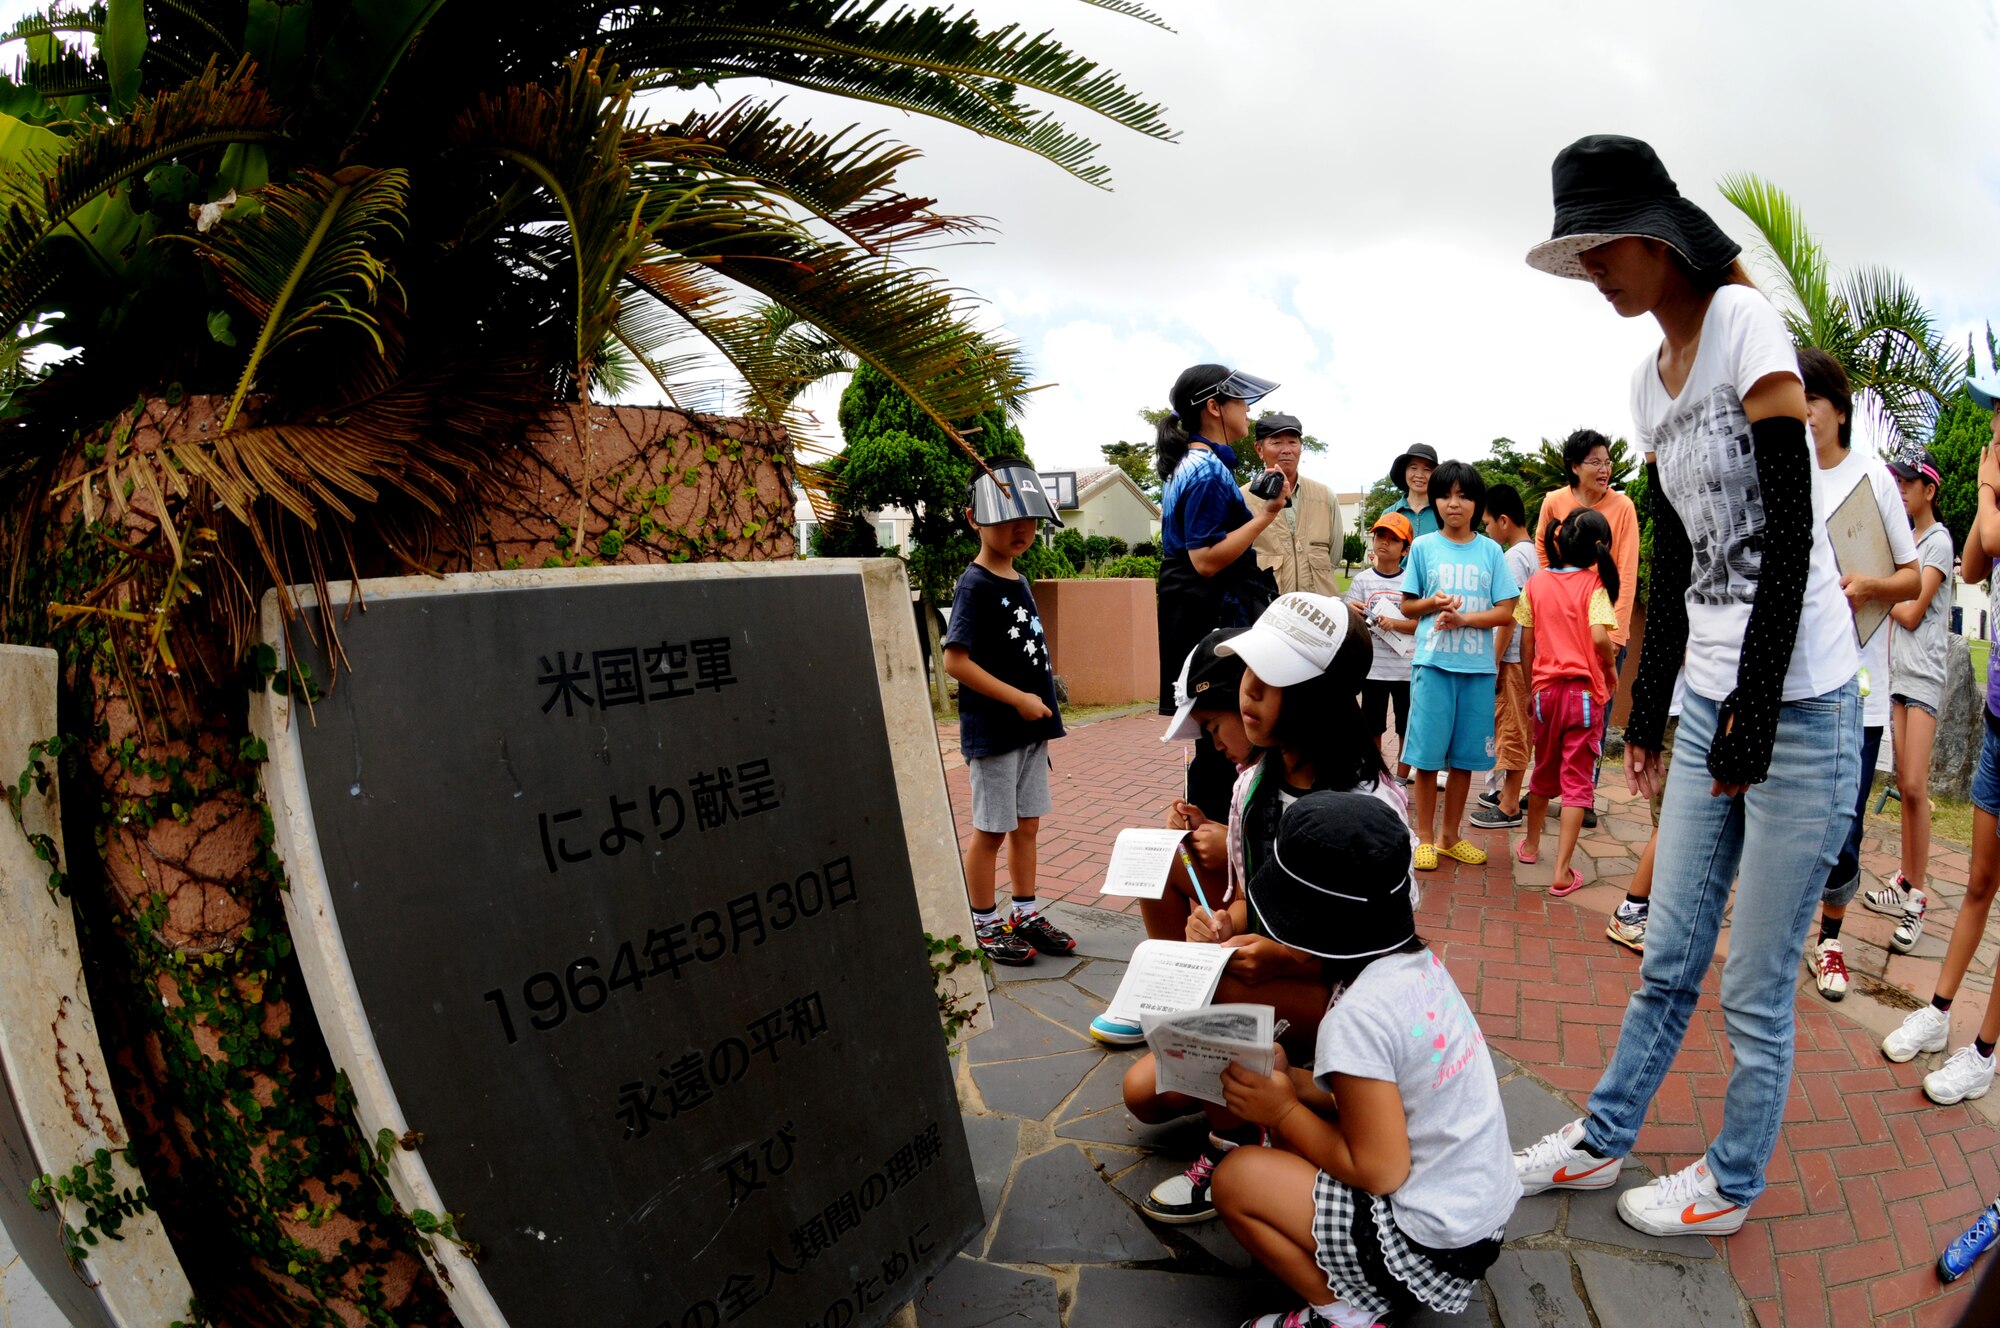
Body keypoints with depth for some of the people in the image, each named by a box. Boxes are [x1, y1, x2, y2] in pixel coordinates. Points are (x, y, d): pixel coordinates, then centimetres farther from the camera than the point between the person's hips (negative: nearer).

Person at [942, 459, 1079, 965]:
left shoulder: (1019, 581, 11)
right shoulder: (975, 585, -14)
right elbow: (955, 660, -21)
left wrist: (1042, 705, 12)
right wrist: (1018, 698, -20)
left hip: (1031, 727, 8)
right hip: (992, 729, -8)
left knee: (1027, 824, 15)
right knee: (991, 828, 4)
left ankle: (1026, 914, 28)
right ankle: (986, 923, 18)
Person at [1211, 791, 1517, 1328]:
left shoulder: (1359, 1015, -27)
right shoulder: (1417, 960, -2)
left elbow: (1380, 1171, -22)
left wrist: (1282, 1111, -11)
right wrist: (1294, 1083, 0)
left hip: (1433, 1244, -9)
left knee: (1236, 1179, -9)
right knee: (1290, 1114, 11)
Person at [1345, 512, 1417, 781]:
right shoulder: (1362, 580, 2)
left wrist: (1394, 623, -20)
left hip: (1407, 667, -1)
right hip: (1373, 667, 1)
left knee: (1407, 728, 8)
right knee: (1372, 728, 10)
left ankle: (1400, 782, 21)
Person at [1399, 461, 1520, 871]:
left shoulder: (1491, 551, 5)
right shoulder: (1423, 547, 4)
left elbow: (1505, 611, 1)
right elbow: (1407, 606, 7)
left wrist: (1463, 618, -14)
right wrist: (1432, 603, -13)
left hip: (1478, 666, 2)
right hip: (1433, 663, -1)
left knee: (1465, 755, 8)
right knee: (1427, 754, -1)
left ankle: (1451, 836, 21)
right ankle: (1424, 837, 11)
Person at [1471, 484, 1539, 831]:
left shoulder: (1514, 557, -15)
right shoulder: (1532, 553, 12)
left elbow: (1508, 617, -19)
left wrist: (1494, 662, -16)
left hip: (1512, 657, -9)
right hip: (1525, 656, 9)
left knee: (1511, 731, -2)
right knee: (1510, 729, 17)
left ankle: (1509, 807, 5)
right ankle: (1506, 792, 27)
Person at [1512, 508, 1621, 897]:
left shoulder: (1536, 583, 2)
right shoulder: (1593, 583, -8)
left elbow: (1526, 643, 5)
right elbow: (1599, 636, -22)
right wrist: (1610, 666, -3)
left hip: (1546, 688, 4)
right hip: (1584, 690, -4)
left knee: (1545, 771, 22)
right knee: (1576, 780, 1)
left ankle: (1530, 845, 38)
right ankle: (1562, 873, -1)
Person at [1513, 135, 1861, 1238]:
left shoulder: (1744, 322, -9)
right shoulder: (1649, 379, 13)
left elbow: (1789, 529, -15)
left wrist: (1754, 711, -16)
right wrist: (1648, 709, 15)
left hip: (1799, 702, -7)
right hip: (1707, 702, 7)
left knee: (1755, 987, 6)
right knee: (1667, 961, 16)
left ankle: (1731, 1186, 25)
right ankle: (1601, 1141, 30)